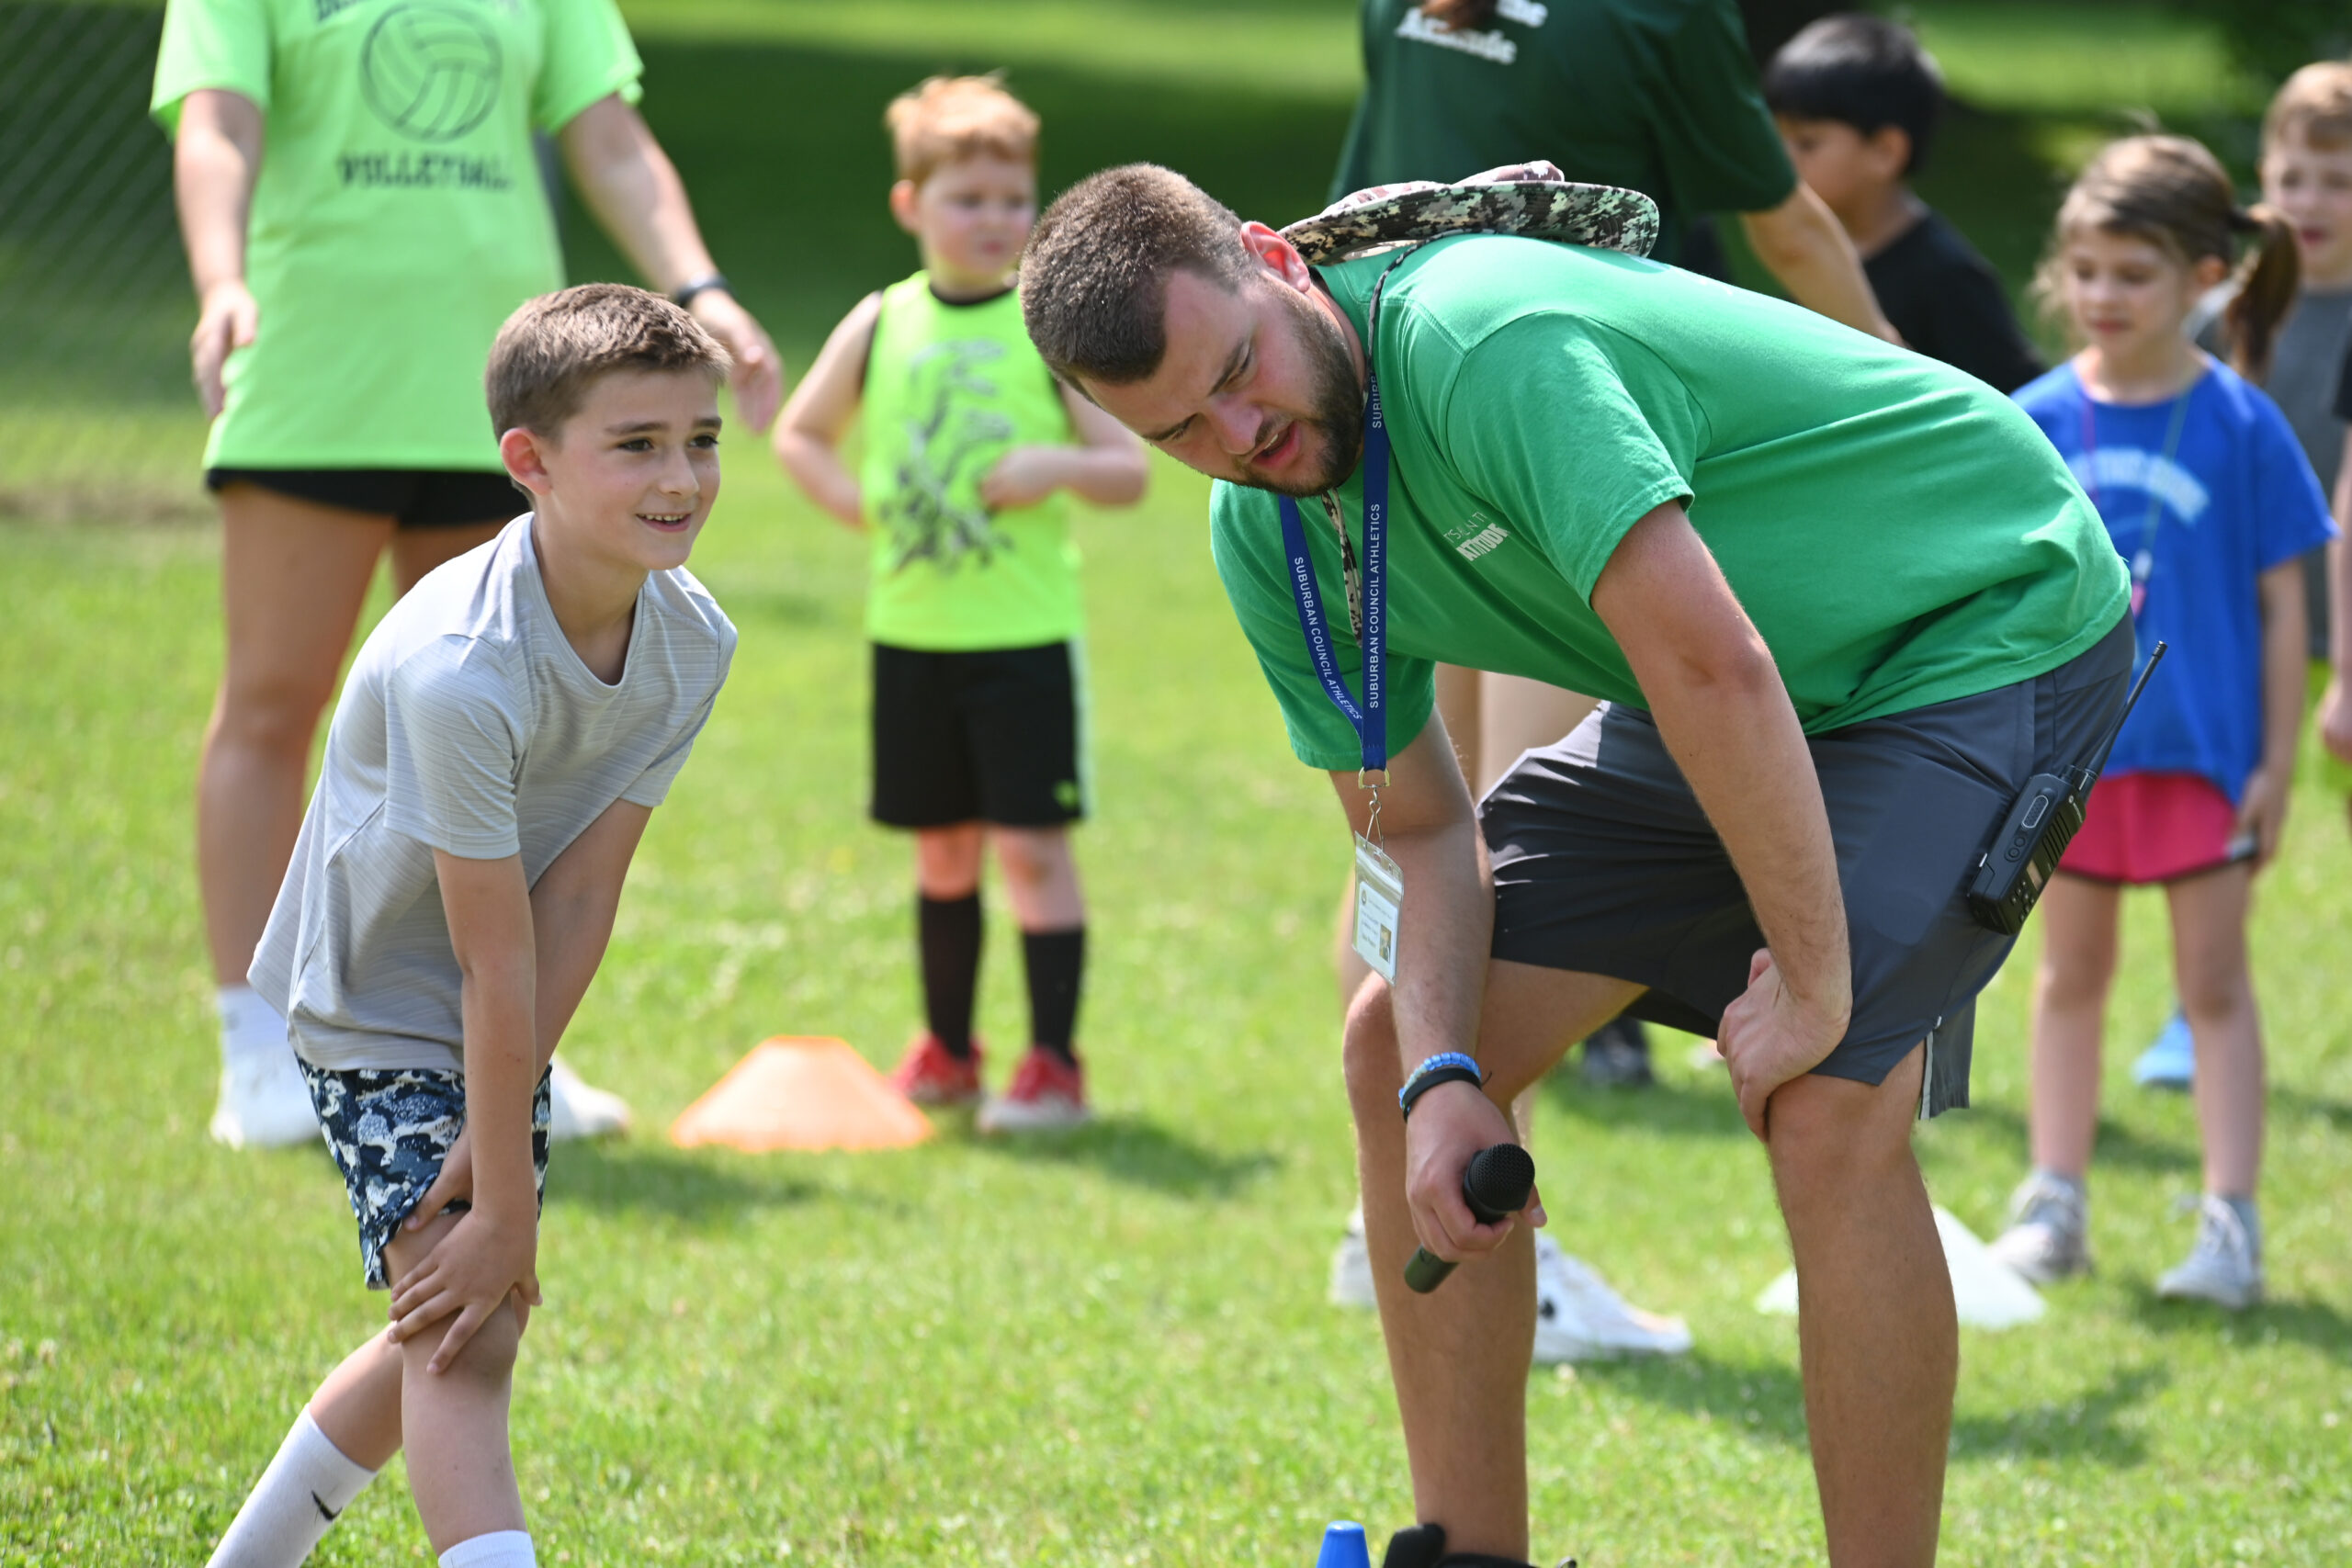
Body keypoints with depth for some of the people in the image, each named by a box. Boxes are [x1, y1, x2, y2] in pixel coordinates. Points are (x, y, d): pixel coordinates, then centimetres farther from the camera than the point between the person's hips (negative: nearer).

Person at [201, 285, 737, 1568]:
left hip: (511, 1027, 8)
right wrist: (505, 1206, -25)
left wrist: (492, 1151, -18)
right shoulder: (460, 668, -34)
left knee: (453, 1336, 17)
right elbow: (495, 960, -30)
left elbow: (580, 897, -15)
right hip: (378, 1008, -8)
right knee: (467, 1340, -18)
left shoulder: (692, 644, -13)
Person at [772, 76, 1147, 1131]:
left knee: (1031, 844, -6)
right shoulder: (880, 327, 4)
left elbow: (1129, 472, -3)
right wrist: (856, 502, 1)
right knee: (943, 847, 13)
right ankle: (945, 1047, 26)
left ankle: (1054, 1064, -1)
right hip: (912, 631, 3)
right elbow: (798, 433, 16)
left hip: (1027, 632, -3)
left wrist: (1058, 466, -22)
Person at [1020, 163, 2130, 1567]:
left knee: (1830, 1115, -27)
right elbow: (1421, 829, 1)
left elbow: (1712, 668, -37)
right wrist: (1442, 1078, -15)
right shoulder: (1267, 535, -6)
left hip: (1991, 621, -9)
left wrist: (1813, 981, -30)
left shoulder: (1485, 343, -34)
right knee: (1400, 1044, 5)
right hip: (1722, 710, 9)